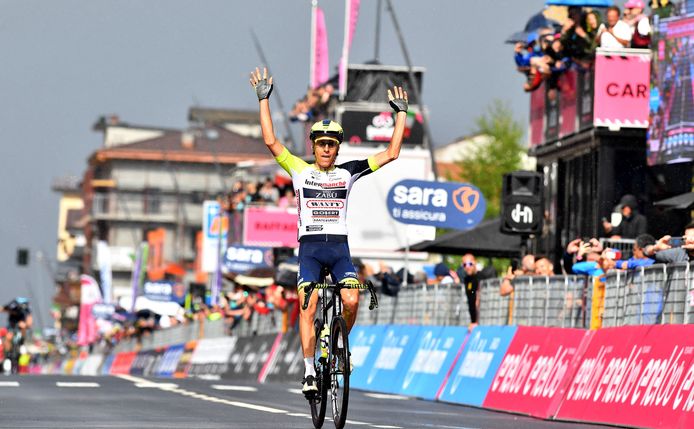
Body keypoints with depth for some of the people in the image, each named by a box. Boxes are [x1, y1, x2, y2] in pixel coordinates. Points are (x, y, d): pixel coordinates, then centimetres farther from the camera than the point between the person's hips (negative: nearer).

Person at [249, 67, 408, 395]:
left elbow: (391, 154, 9)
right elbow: (271, 142, -3)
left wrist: (401, 113, 9)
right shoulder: (300, 170, 7)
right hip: (309, 246, -1)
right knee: (308, 308, -15)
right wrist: (264, 100, -6)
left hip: (339, 247, 1)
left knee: (351, 301, -20)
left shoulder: (347, 173, 9)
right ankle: (309, 371, -13)